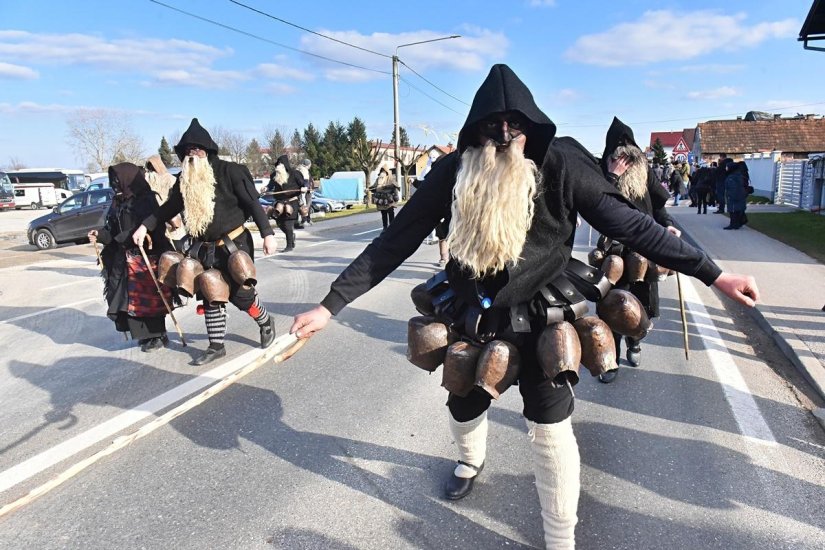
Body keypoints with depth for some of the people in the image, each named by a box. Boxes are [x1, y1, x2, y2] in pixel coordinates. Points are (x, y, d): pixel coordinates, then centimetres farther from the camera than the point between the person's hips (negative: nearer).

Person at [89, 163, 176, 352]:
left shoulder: (146, 200, -10)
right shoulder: (118, 203, 13)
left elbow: (155, 228, -15)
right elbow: (113, 229, 15)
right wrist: (101, 235, -2)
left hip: (146, 258, -7)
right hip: (124, 260, 8)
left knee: (147, 298, -1)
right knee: (131, 298, 10)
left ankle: (157, 336, 11)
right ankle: (146, 335, 22)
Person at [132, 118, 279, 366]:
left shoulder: (229, 171, -13)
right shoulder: (185, 180, 5)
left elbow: (253, 203, -13)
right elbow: (170, 207, 16)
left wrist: (267, 233, -18)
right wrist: (145, 226, 8)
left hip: (234, 245, -5)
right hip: (206, 250, 6)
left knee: (241, 293, -4)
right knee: (211, 295, 8)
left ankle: (266, 322, 26)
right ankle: (216, 345, 20)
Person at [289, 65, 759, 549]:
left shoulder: (560, 166, -18)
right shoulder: (452, 173, -15)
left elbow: (631, 225, -13)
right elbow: (395, 243, -14)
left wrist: (713, 274, -15)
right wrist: (330, 305, -17)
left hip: (539, 319, -2)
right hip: (471, 317, 3)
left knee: (550, 431, 1)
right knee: (463, 409, 22)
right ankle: (472, 459, 61)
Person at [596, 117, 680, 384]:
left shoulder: (642, 169, 2)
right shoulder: (603, 172, -6)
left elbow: (658, 202, 10)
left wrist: (667, 224, -3)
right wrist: (613, 176, -22)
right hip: (615, 248, -3)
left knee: (641, 303, 12)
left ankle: (634, 342, 40)